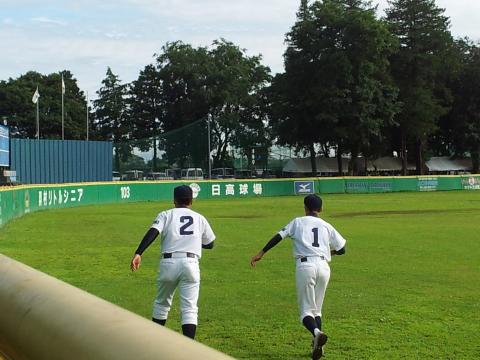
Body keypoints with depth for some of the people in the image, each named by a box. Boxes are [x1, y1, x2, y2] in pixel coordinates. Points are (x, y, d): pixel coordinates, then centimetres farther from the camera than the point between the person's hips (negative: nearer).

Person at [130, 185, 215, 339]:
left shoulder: (166, 215, 10)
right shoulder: (199, 218, 16)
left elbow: (152, 233, -8)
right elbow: (210, 244, 23)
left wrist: (138, 253, -18)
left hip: (168, 263, 0)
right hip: (190, 264, 0)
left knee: (161, 303, 20)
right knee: (189, 308, -2)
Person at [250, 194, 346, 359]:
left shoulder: (298, 222, 13)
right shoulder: (326, 226, 18)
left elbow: (279, 236, 1)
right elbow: (341, 249, 19)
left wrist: (261, 253, -1)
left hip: (305, 266, -3)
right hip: (324, 267, 3)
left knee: (306, 309, 0)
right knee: (317, 309, 18)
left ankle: (316, 332, -30)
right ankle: (317, 345, 7)